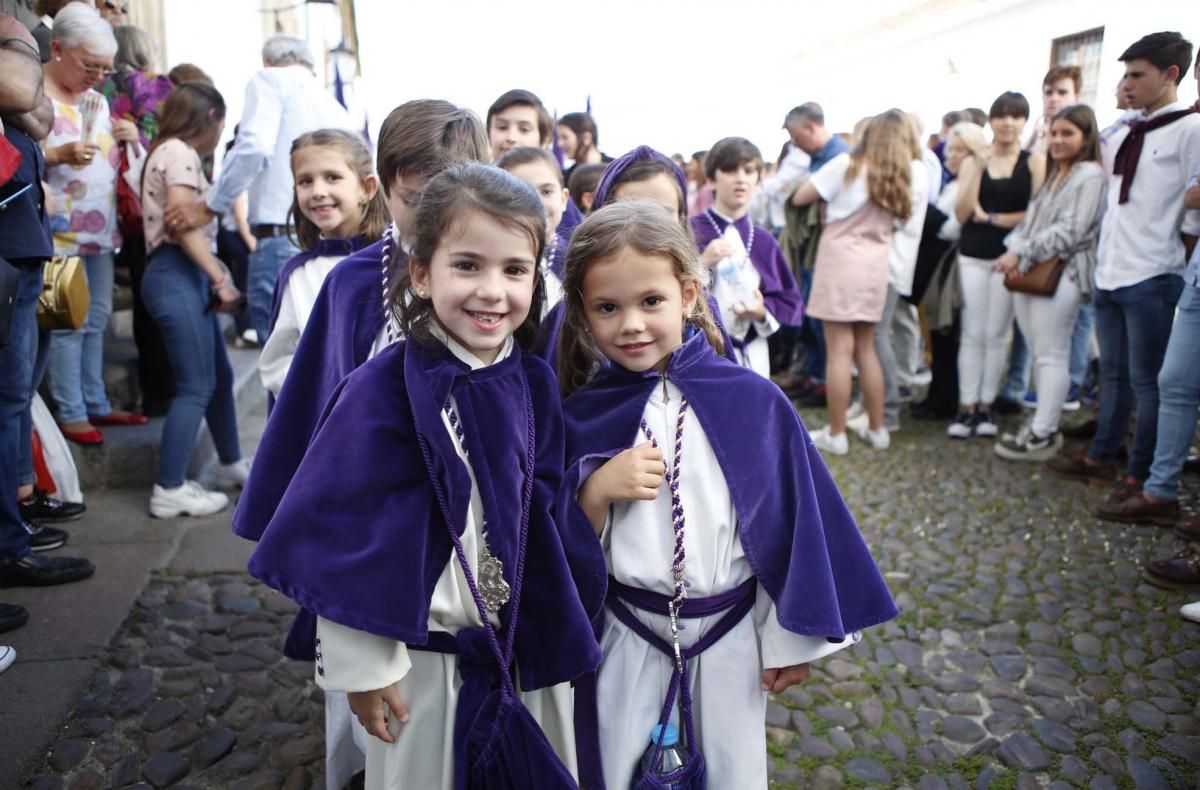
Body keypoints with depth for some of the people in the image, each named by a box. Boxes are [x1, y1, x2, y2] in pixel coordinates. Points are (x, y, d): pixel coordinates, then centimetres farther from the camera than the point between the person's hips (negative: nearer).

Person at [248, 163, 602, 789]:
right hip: (424, 653, -4)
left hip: (528, 647, 5)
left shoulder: (535, 384, -3)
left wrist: (562, 638, 8)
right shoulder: (384, 391, -19)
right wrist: (361, 665, -10)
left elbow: (547, 515, 6)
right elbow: (345, 535, -14)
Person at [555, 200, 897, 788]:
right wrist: (595, 489, -21)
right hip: (625, 639, 1)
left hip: (731, 636, -1)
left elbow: (793, 520, -5)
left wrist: (791, 638, -1)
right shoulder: (580, 415, -6)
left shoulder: (753, 401, -12)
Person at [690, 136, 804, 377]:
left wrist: (763, 312, -10)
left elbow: (791, 302, 9)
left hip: (751, 358, 4)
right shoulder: (690, 232, -3)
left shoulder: (763, 240, 7)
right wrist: (702, 264, -20)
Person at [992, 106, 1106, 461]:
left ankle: (1042, 435, -4)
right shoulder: (1051, 174, 21)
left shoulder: (1090, 174, -6)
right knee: (1040, 353, 10)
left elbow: (1069, 231, -14)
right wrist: (1014, 249, -2)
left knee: (1052, 355, -6)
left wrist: (1022, 253, -13)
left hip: (1060, 275, -8)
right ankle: (1044, 422, 17)